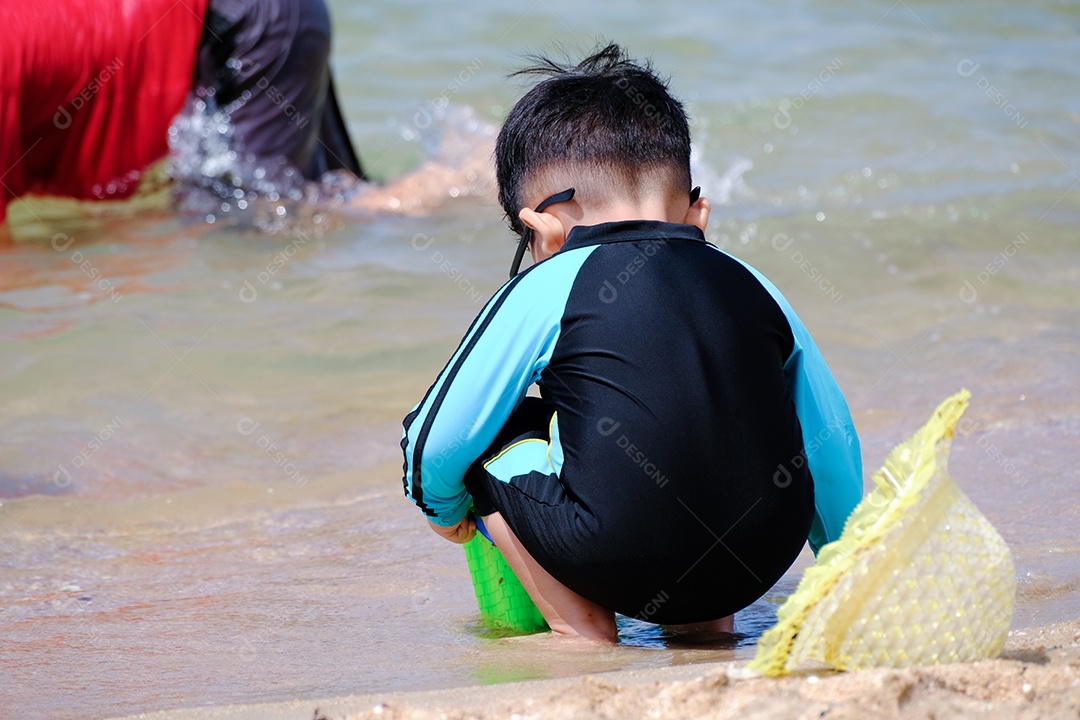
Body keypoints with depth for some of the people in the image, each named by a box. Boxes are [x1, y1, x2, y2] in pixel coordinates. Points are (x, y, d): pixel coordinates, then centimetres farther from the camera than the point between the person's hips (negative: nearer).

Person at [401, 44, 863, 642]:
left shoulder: (547, 289, 2)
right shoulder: (752, 288, 13)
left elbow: (438, 439, 6)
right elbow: (834, 443, 19)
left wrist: (444, 507, 29)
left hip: (620, 565, -5)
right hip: (765, 563, 5)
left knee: (497, 430, 16)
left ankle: (579, 623, 10)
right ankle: (705, 621, 24)